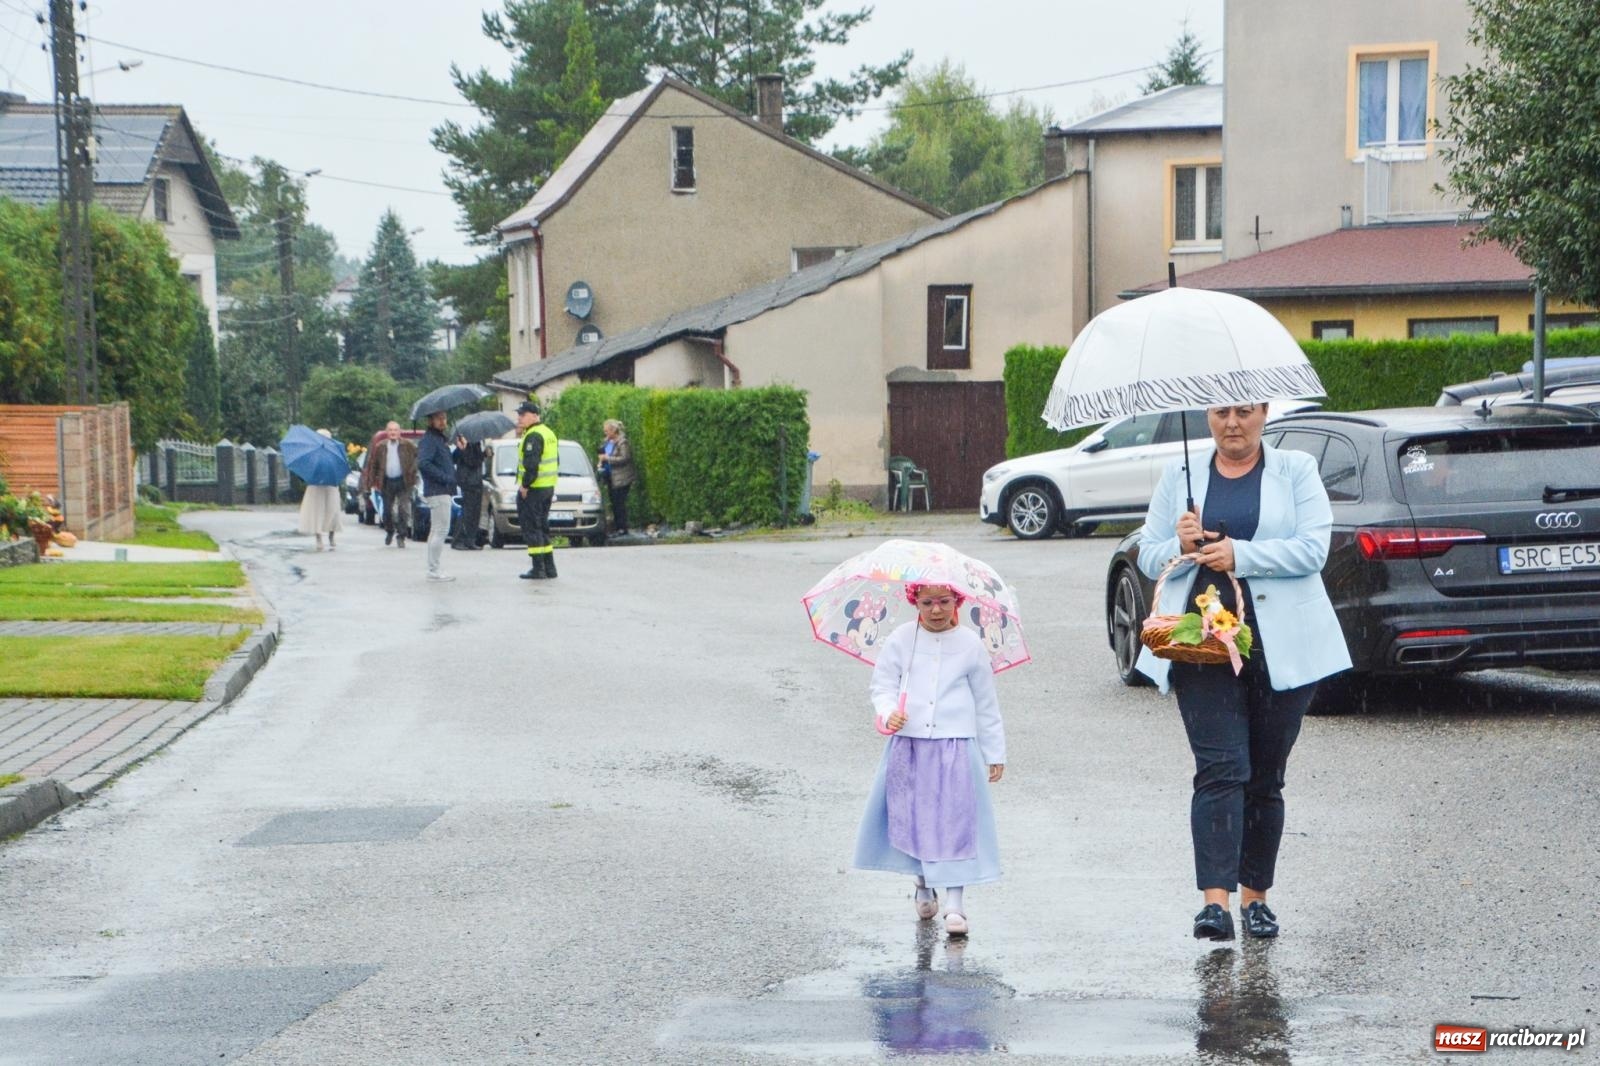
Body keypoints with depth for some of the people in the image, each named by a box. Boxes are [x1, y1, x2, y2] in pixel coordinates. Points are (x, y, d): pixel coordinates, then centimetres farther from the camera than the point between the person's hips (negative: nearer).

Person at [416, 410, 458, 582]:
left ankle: (433, 569, 20)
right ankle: (434, 571, -8)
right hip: (437, 492, -10)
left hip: (444, 491, 10)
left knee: (436, 531, 14)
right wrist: (445, 477, -23)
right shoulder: (429, 440, -12)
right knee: (441, 530, -10)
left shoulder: (441, 439, 19)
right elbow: (423, 463, -25)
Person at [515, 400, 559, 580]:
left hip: (533, 490, -10)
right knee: (542, 526, 16)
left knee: (531, 527, -5)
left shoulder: (533, 436, -16)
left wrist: (525, 485, -18)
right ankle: (549, 567, 18)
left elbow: (531, 464, -25)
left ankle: (538, 569, -6)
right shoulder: (548, 433, 16)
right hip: (548, 487, 10)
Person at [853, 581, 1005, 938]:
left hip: (956, 747, -1)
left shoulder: (970, 645, 2)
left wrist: (995, 753, 11)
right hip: (907, 746, 1)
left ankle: (955, 902, -6)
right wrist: (888, 712, -20)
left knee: (955, 819, -7)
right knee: (911, 816, 8)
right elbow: (882, 684, 3)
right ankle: (923, 885, 29)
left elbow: (986, 703, 8)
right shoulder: (900, 641, 2)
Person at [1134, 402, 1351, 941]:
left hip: (1280, 649, 0)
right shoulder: (1180, 476, 13)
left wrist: (1240, 554, -17)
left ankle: (1256, 895, 17)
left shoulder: (1295, 470, 6)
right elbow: (1148, 556, 12)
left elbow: (1312, 548, -6)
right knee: (1220, 769, -13)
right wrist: (1182, 546, -10)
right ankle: (1215, 899, -20)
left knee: (1265, 776, 6)